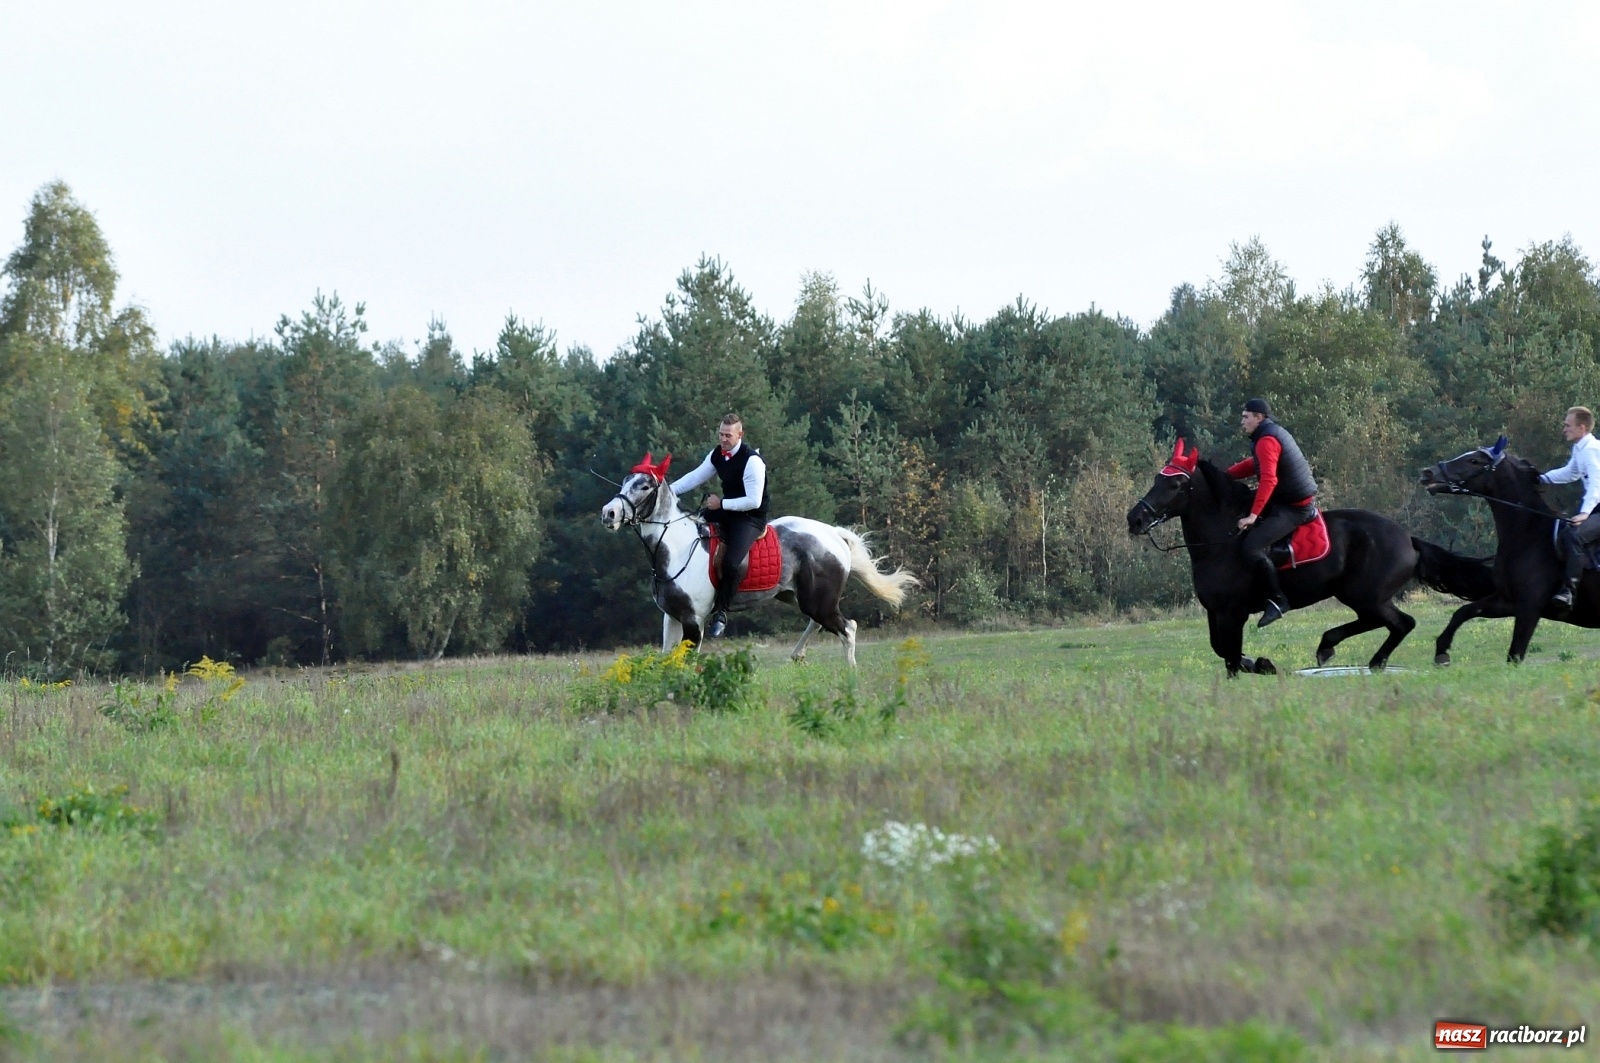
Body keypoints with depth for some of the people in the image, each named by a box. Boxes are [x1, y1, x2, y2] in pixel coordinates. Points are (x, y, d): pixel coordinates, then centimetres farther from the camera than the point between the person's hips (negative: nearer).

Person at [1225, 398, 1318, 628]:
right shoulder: (1276, 433, 16)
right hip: (1300, 499, 11)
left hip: (1293, 508, -11)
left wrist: (1254, 515, -30)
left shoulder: (1266, 440, -17)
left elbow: (1268, 480, -28)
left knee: (1251, 547, -22)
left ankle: (1277, 600, -18)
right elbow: (1254, 465, 23)